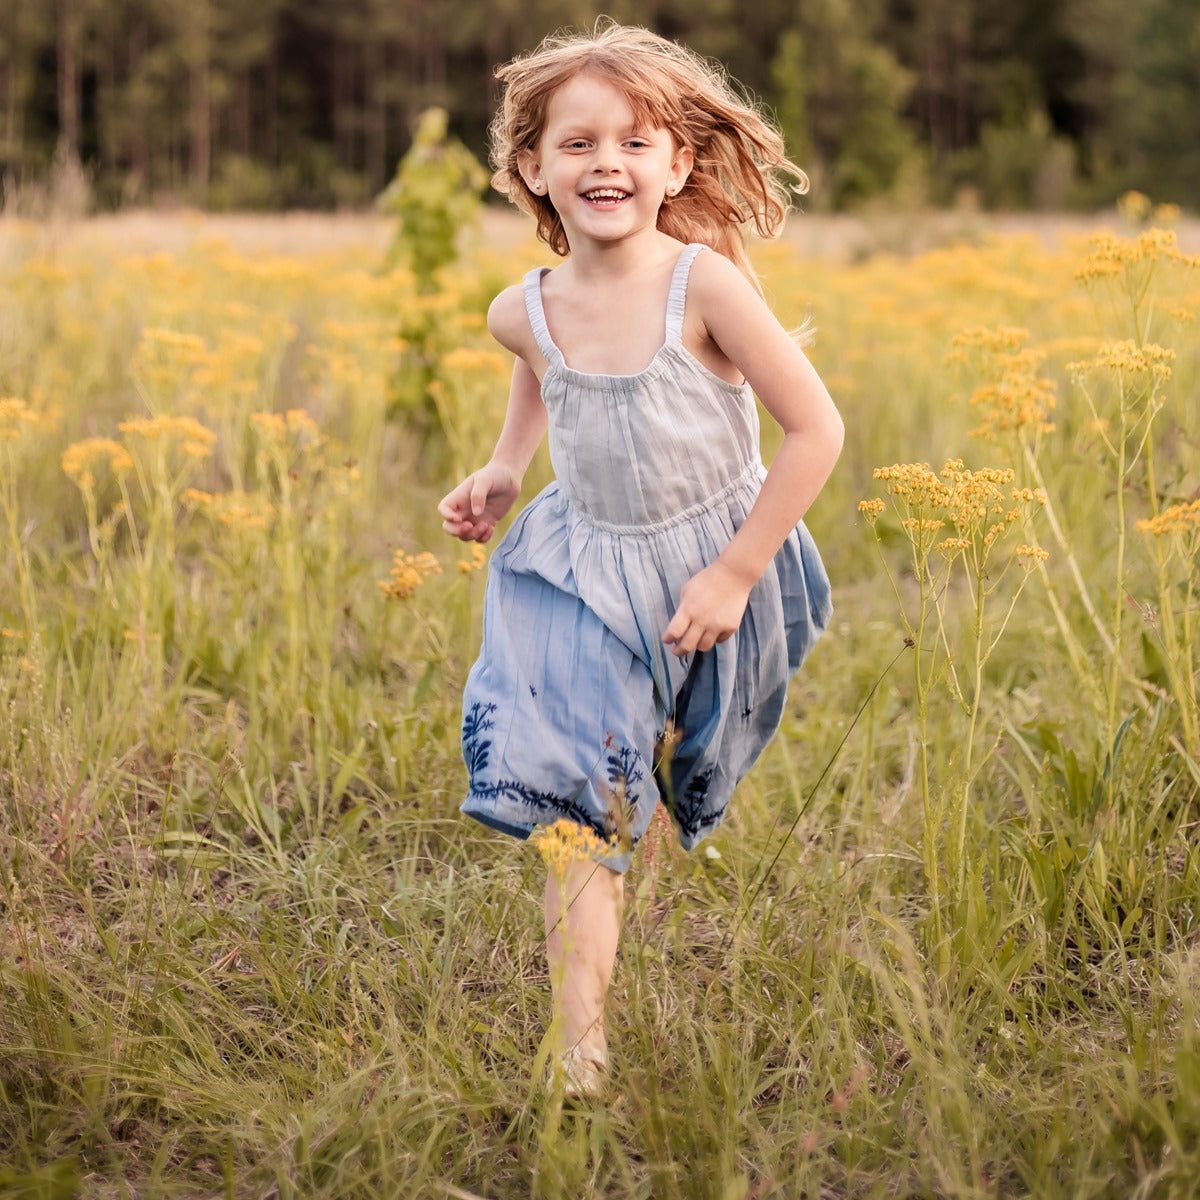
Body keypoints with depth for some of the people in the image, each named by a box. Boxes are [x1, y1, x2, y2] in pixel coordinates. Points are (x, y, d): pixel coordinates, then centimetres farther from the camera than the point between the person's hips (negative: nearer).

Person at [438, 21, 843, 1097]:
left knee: (683, 801, 15)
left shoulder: (703, 283, -21)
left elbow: (818, 430, -19)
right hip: (587, 583, 2)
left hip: (716, 574, -2)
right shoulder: (526, 311, -8)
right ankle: (580, 1049, -12)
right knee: (585, 814, -11)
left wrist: (733, 576, -19)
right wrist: (505, 468, 11)